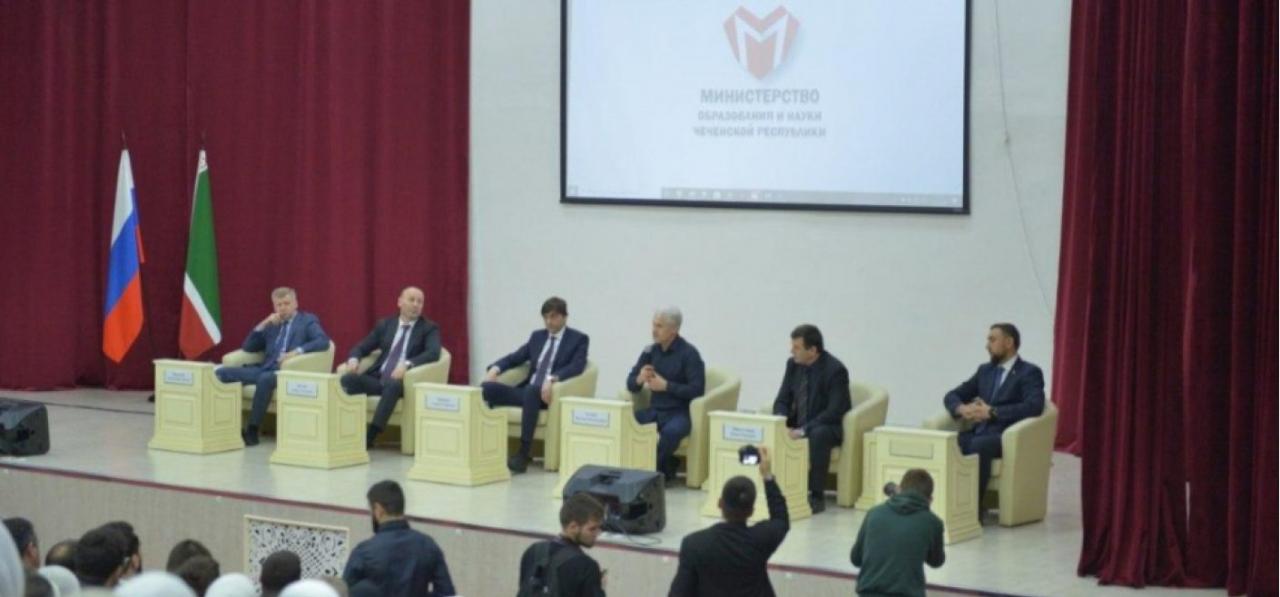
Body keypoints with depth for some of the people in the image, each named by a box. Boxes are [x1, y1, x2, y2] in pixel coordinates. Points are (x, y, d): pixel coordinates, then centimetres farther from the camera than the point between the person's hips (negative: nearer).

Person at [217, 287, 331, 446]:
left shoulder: (308, 320, 10)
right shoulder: (271, 324, 25)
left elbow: (323, 341, -8)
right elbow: (247, 347, 19)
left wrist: (297, 351, -21)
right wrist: (262, 325, 6)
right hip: (265, 369, 5)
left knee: (266, 378, -40)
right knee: (222, 373, -17)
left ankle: (252, 430, -30)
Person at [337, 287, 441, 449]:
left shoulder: (429, 328, 6)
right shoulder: (385, 325, 17)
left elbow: (434, 353, -12)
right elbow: (361, 348, 18)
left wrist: (407, 364, -28)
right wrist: (353, 360, -7)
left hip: (403, 380, -4)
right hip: (378, 378, 4)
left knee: (392, 384, -39)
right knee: (348, 378, -26)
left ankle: (369, 437, -39)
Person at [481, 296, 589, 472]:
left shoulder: (578, 339, 5)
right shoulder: (537, 336, 22)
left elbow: (576, 367, -12)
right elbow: (515, 357, 20)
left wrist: (553, 379, -30)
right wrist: (495, 368, -2)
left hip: (552, 394, -5)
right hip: (527, 391, 6)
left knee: (531, 390, -41)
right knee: (487, 388, -20)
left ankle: (524, 453, -41)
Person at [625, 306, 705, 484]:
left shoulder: (689, 354, -8)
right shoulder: (651, 351, 6)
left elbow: (697, 389, -14)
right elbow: (631, 384, 9)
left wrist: (666, 386, -20)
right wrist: (639, 379, -15)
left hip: (679, 413, -6)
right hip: (654, 410, 6)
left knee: (671, 431, -37)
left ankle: (655, 471, -11)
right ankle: (665, 466, -7)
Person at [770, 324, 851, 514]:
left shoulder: (835, 370, -19)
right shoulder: (793, 364, 0)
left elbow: (835, 411, -22)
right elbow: (782, 400, 4)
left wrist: (804, 430, -29)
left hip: (828, 427, -6)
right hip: (798, 423, 6)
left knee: (818, 435, -39)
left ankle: (817, 496, -30)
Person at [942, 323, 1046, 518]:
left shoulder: (1029, 373, 0)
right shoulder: (985, 370, 20)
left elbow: (1034, 406, -18)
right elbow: (951, 396, 19)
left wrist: (992, 412, -23)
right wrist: (961, 408, -6)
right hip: (979, 431, 6)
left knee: (978, 445, -37)